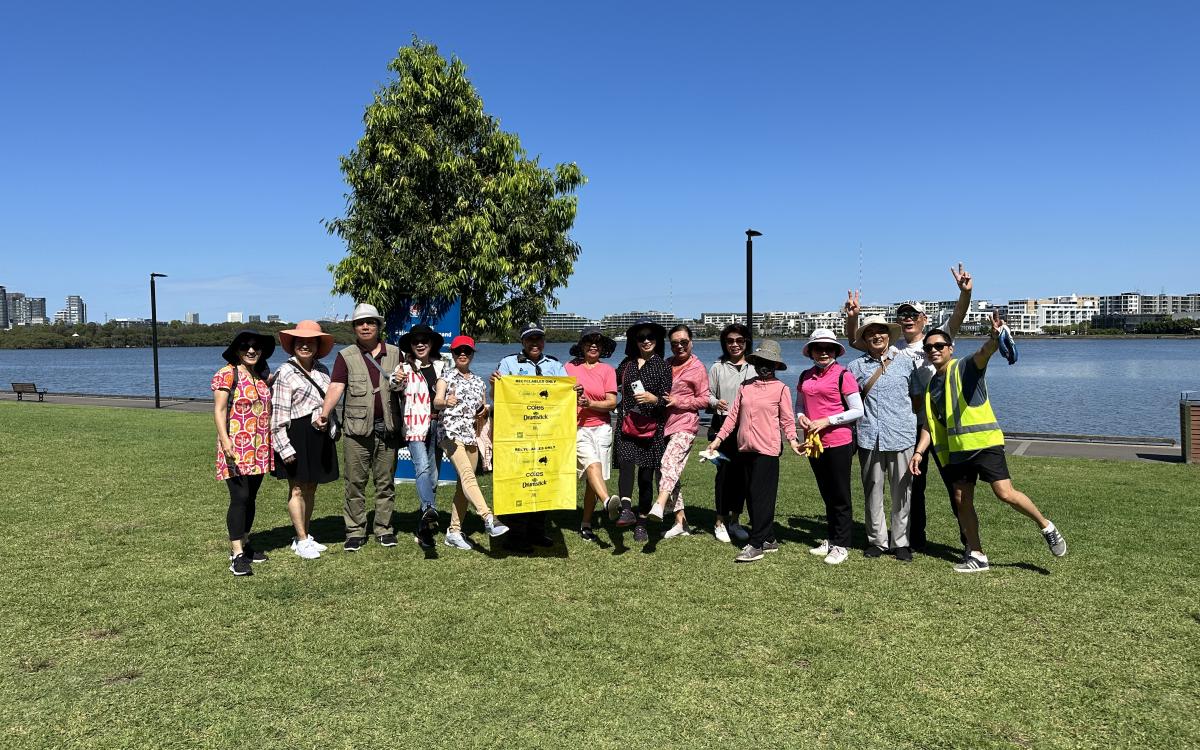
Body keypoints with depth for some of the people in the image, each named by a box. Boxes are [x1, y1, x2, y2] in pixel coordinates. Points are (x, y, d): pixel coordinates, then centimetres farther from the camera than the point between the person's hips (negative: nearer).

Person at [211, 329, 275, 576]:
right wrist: (224, 440, -22)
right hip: (236, 447, -7)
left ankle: (244, 545, 24)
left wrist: (270, 443, 18)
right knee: (239, 498, -10)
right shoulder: (227, 375, -7)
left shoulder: (262, 375, 13)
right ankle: (237, 556, -7)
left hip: (259, 448, 7)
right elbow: (219, 410, -11)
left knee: (250, 498, 12)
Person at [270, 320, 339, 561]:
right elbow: (278, 413, -13)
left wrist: (332, 431, 16)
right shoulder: (285, 373, -9)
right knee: (297, 489, 0)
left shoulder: (322, 371, 11)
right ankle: (302, 541, 7)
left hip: (319, 436, 7)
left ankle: (304, 536, 23)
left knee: (311, 488, 13)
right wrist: (285, 447, -18)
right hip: (296, 435, -7)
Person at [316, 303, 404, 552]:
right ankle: (355, 532, 11)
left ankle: (384, 529, 18)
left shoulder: (394, 353, 11)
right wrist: (324, 413, -24)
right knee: (355, 482, 2)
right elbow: (335, 387, -9)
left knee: (385, 482, 8)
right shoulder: (346, 356, 3)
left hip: (387, 428, 2)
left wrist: (400, 383, -6)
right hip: (357, 429, -2)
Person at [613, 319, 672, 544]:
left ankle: (641, 523, 16)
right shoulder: (627, 363, 11)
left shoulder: (663, 366, 3)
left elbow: (666, 401, -2)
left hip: (652, 428, -1)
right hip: (627, 426, 1)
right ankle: (626, 509, -38)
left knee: (646, 475, 4)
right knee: (626, 463, -24)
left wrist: (654, 399, -21)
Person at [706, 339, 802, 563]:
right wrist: (719, 438, 7)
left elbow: (787, 420, -2)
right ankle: (769, 540, 22)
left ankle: (756, 544, 0)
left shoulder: (781, 389, -2)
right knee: (752, 496, 11)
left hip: (767, 450, -6)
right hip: (745, 448, 6)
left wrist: (792, 440, -17)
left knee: (762, 497, -4)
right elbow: (734, 415, 11)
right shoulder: (745, 386, 11)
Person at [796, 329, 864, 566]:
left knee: (840, 496, 2)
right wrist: (801, 417, -4)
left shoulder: (842, 375, -9)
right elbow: (799, 405, 19)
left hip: (838, 443, -6)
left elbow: (857, 411, -10)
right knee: (826, 494, 16)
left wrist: (827, 421, -16)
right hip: (813, 442, 6)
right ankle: (832, 539, 27)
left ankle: (841, 545, 11)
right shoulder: (805, 377, 8)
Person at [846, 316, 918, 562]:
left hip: (901, 435, 0)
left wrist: (916, 423, 14)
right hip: (869, 437, 1)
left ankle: (900, 542, 14)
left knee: (901, 492, 3)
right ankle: (877, 540, 18)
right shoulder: (856, 366, 8)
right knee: (872, 492, 6)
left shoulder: (906, 363, 8)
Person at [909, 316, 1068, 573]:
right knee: (961, 500, 7)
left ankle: (1046, 527, 13)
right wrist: (919, 451, 4)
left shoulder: (965, 367, -6)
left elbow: (984, 353, -29)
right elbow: (930, 424, 16)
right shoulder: (931, 384, 13)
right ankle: (976, 556, 18)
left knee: (1005, 493, -12)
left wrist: (994, 338, -52)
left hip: (984, 442, -7)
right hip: (956, 449, 7)